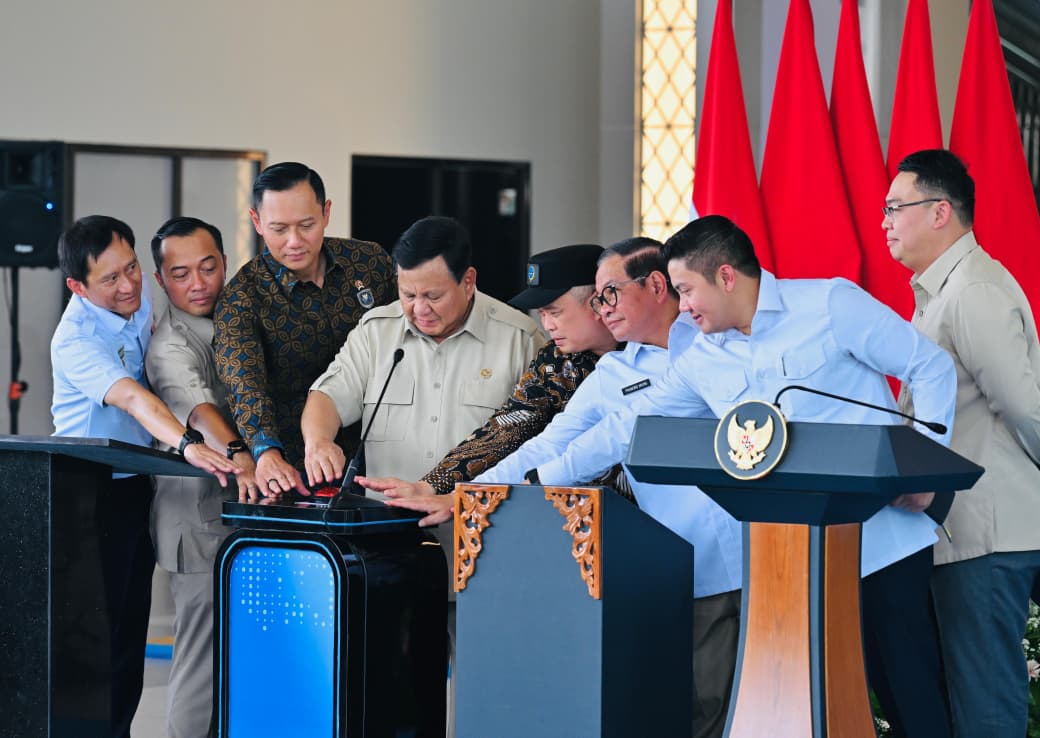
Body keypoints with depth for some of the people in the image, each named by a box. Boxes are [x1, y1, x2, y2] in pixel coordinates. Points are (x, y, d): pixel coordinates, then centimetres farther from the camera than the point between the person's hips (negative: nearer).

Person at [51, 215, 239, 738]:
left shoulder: (140, 294, -1)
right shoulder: (75, 339, -22)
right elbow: (133, 398, -37)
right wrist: (187, 445, -51)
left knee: (132, 622, 9)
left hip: (137, 485, 7)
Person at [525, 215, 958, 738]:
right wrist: (545, 480, 10)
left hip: (885, 534, -5)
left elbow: (931, 367, -4)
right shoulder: (701, 362, 11)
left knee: (911, 684, -4)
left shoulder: (830, 304, -5)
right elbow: (628, 427, 14)